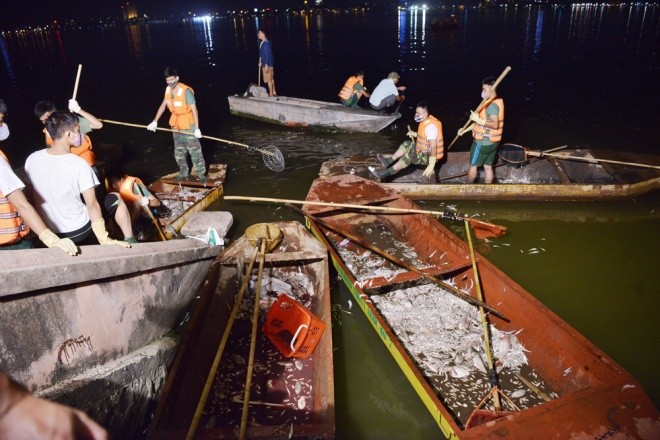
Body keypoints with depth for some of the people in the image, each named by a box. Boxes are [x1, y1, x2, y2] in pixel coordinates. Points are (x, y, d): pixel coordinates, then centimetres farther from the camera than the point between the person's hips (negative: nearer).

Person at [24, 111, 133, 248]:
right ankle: (130, 241, 21)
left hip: (49, 233, 5)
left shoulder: (31, 159, -7)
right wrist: (104, 239, -14)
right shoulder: (79, 165, -22)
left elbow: (33, 197, 6)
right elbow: (92, 205, -19)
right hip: (78, 231, -5)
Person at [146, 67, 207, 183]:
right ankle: (184, 173, 30)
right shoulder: (168, 90, 1)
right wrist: (155, 122, 8)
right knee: (178, 153, 16)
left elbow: (194, 109, -22)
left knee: (195, 152, -2)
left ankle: (201, 175, 7)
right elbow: (163, 105, 11)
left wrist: (197, 128, -25)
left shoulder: (186, 91, -21)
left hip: (189, 127, -7)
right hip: (177, 127, 7)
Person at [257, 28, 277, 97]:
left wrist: (266, 65, -22)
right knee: (271, 79, 15)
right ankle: (274, 93, 23)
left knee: (269, 80, -3)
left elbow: (268, 55, -21)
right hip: (265, 64, 10)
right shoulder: (261, 43, 11)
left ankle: (271, 94, 4)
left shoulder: (266, 43, -18)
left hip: (267, 64, -10)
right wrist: (260, 62, 23)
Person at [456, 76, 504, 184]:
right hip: (492, 142, 9)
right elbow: (482, 121, 15)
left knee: (473, 165, 8)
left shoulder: (492, 105, -22)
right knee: (488, 166, 13)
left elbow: (495, 124, -33)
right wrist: (465, 130, 13)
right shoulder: (495, 103, 11)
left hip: (483, 142, -9)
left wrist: (478, 120, -35)